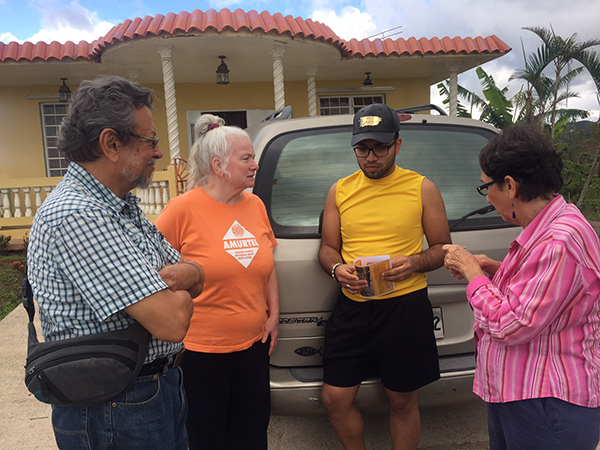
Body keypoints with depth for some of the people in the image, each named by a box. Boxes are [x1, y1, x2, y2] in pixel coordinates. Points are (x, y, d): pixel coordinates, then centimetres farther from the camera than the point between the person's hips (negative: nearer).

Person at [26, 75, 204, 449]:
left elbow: (197, 275, 8)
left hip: (161, 387, 9)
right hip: (115, 414, -9)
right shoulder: (75, 217, -26)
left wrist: (184, 274, -16)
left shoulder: (123, 206, 6)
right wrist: (179, 290, -8)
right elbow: (172, 322, -31)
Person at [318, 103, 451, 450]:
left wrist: (415, 263, -15)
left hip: (406, 306, -2)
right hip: (352, 307, 3)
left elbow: (443, 248, 5)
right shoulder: (340, 191, 7)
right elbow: (328, 247, 12)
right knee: (335, 398, 8)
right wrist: (337, 268, -10)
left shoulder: (422, 189, 1)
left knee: (403, 402, 12)